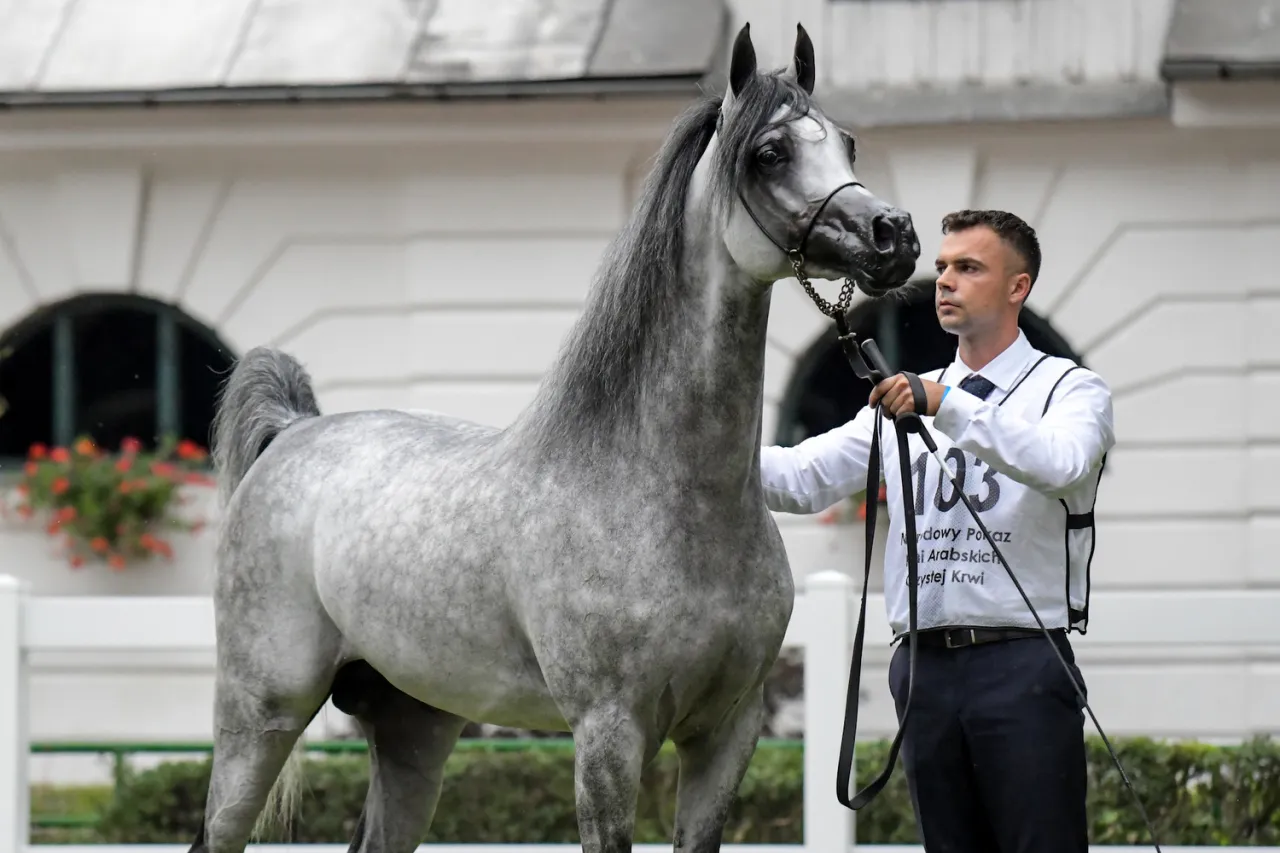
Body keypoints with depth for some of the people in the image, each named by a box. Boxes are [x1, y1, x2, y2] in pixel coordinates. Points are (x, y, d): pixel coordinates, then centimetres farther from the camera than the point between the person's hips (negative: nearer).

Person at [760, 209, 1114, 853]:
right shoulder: (902, 399, 17)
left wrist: (947, 406, -31)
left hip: (1023, 662, -5)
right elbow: (806, 479, 7)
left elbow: (1060, 463, -21)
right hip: (924, 664, 5)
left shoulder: (1070, 389, 2)